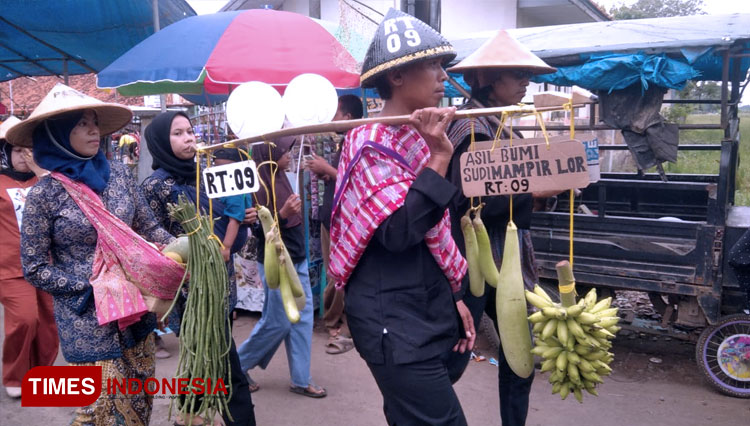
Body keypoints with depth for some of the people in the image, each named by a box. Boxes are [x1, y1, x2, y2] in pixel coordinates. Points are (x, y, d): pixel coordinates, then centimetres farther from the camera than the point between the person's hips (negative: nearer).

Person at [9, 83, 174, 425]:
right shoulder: (44, 194, -11)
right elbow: (35, 269, -6)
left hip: (135, 308, 5)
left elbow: (148, 227, 6)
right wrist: (93, 288, -14)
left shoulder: (118, 173, 0)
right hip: (87, 320, -4)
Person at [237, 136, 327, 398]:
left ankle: (301, 380, 17)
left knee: (302, 319, 8)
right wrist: (282, 214, -33)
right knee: (277, 322, 2)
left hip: (297, 261, 8)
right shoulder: (259, 184, -17)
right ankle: (237, 366, 23)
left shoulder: (280, 178, 8)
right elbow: (259, 230, -21)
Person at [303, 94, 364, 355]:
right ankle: (335, 322, 22)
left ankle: (348, 330, 5)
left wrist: (327, 169, -16)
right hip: (330, 218, 9)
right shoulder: (344, 144, 16)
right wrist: (323, 173, 4)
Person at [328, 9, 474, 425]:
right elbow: (399, 233, -26)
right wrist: (438, 157, -27)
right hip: (395, 323, -9)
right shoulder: (373, 144, -15)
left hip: (421, 314, 9)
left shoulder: (411, 139, 13)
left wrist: (451, 297, 18)